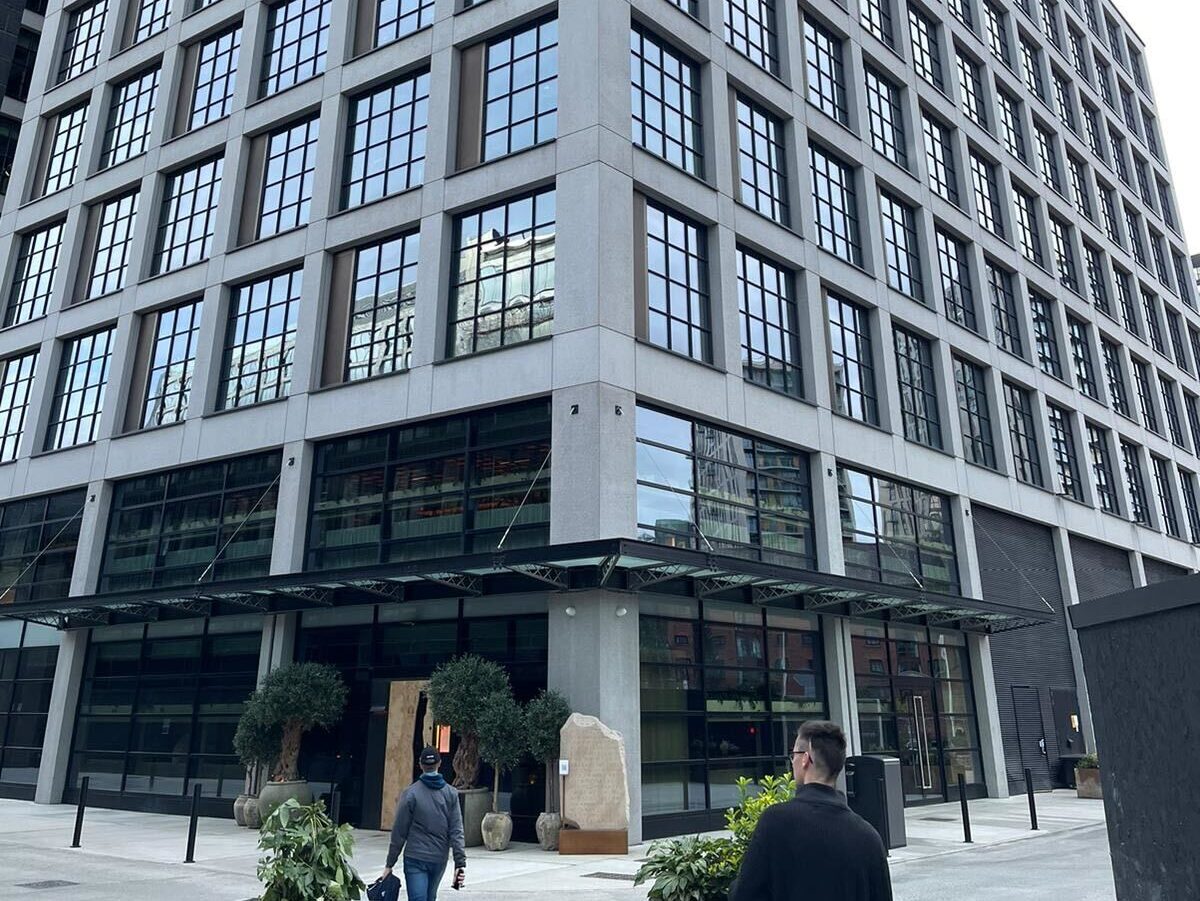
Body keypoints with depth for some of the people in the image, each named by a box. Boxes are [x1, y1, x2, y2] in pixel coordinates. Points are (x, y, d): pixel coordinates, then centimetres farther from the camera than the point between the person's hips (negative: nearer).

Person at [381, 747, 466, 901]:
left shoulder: (411, 793, -7)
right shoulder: (451, 794, 0)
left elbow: (399, 832, -6)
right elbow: (456, 832, -4)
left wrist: (390, 864, 2)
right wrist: (460, 863, -4)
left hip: (415, 859, -3)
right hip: (439, 859, 3)